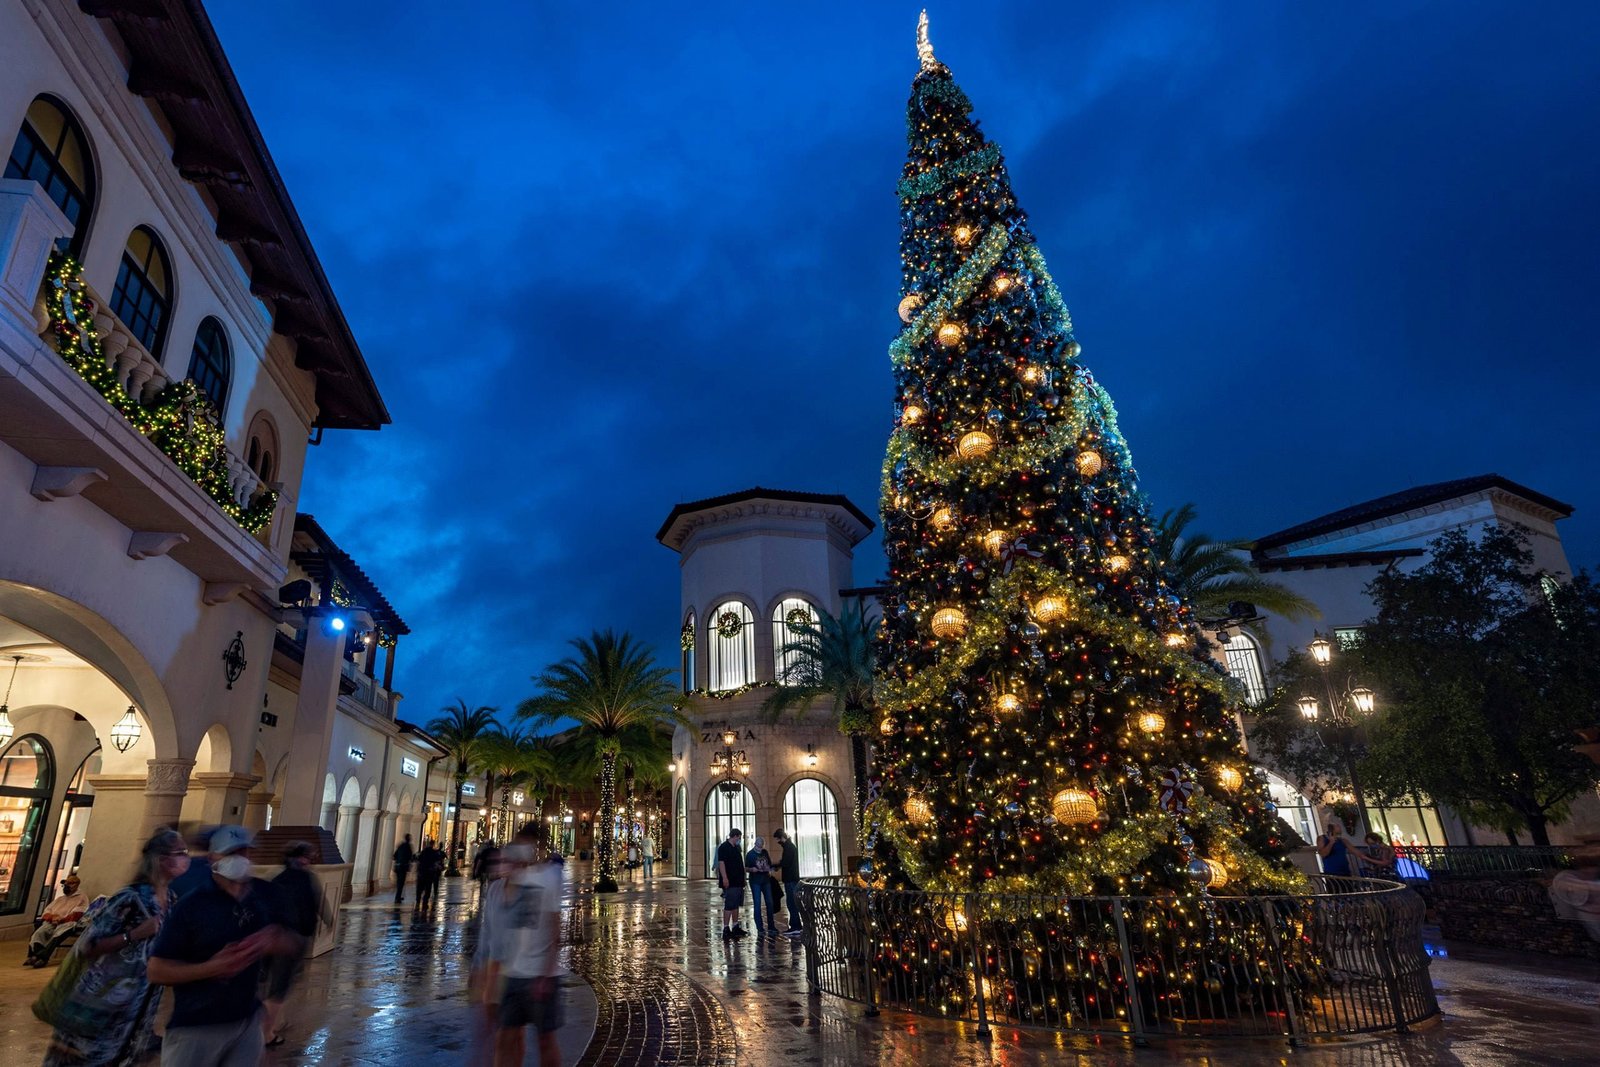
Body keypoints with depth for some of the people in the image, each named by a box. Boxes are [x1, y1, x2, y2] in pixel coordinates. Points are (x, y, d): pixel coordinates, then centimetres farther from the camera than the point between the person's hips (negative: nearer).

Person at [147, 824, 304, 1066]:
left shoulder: (265, 894, 0)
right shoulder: (192, 905, -12)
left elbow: (297, 944, 8)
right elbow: (157, 970, -11)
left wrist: (273, 942, -14)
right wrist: (212, 967, -25)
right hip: (195, 1028, -4)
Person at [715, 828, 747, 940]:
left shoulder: (737, 848, 17)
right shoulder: (723, 847, -10)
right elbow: (721, 863, -18)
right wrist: (724, 878, -25)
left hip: (738, 881, 9)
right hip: (730, 882, -9)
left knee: (736, 905, 14)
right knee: (729, 906, -8)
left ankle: (735, 927, 22)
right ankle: (726, 929, -6)